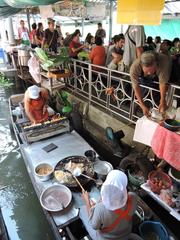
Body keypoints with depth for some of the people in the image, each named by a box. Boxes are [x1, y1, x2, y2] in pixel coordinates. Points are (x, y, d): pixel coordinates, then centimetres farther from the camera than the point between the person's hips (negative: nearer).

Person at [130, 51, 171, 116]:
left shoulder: (164, 61, -45)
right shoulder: (134, 67, -42)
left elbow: (163, 83, -39)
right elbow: (136, 88, -36)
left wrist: (162, 102, -47)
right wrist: (143, 106, -39)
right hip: (142, 79, 1)